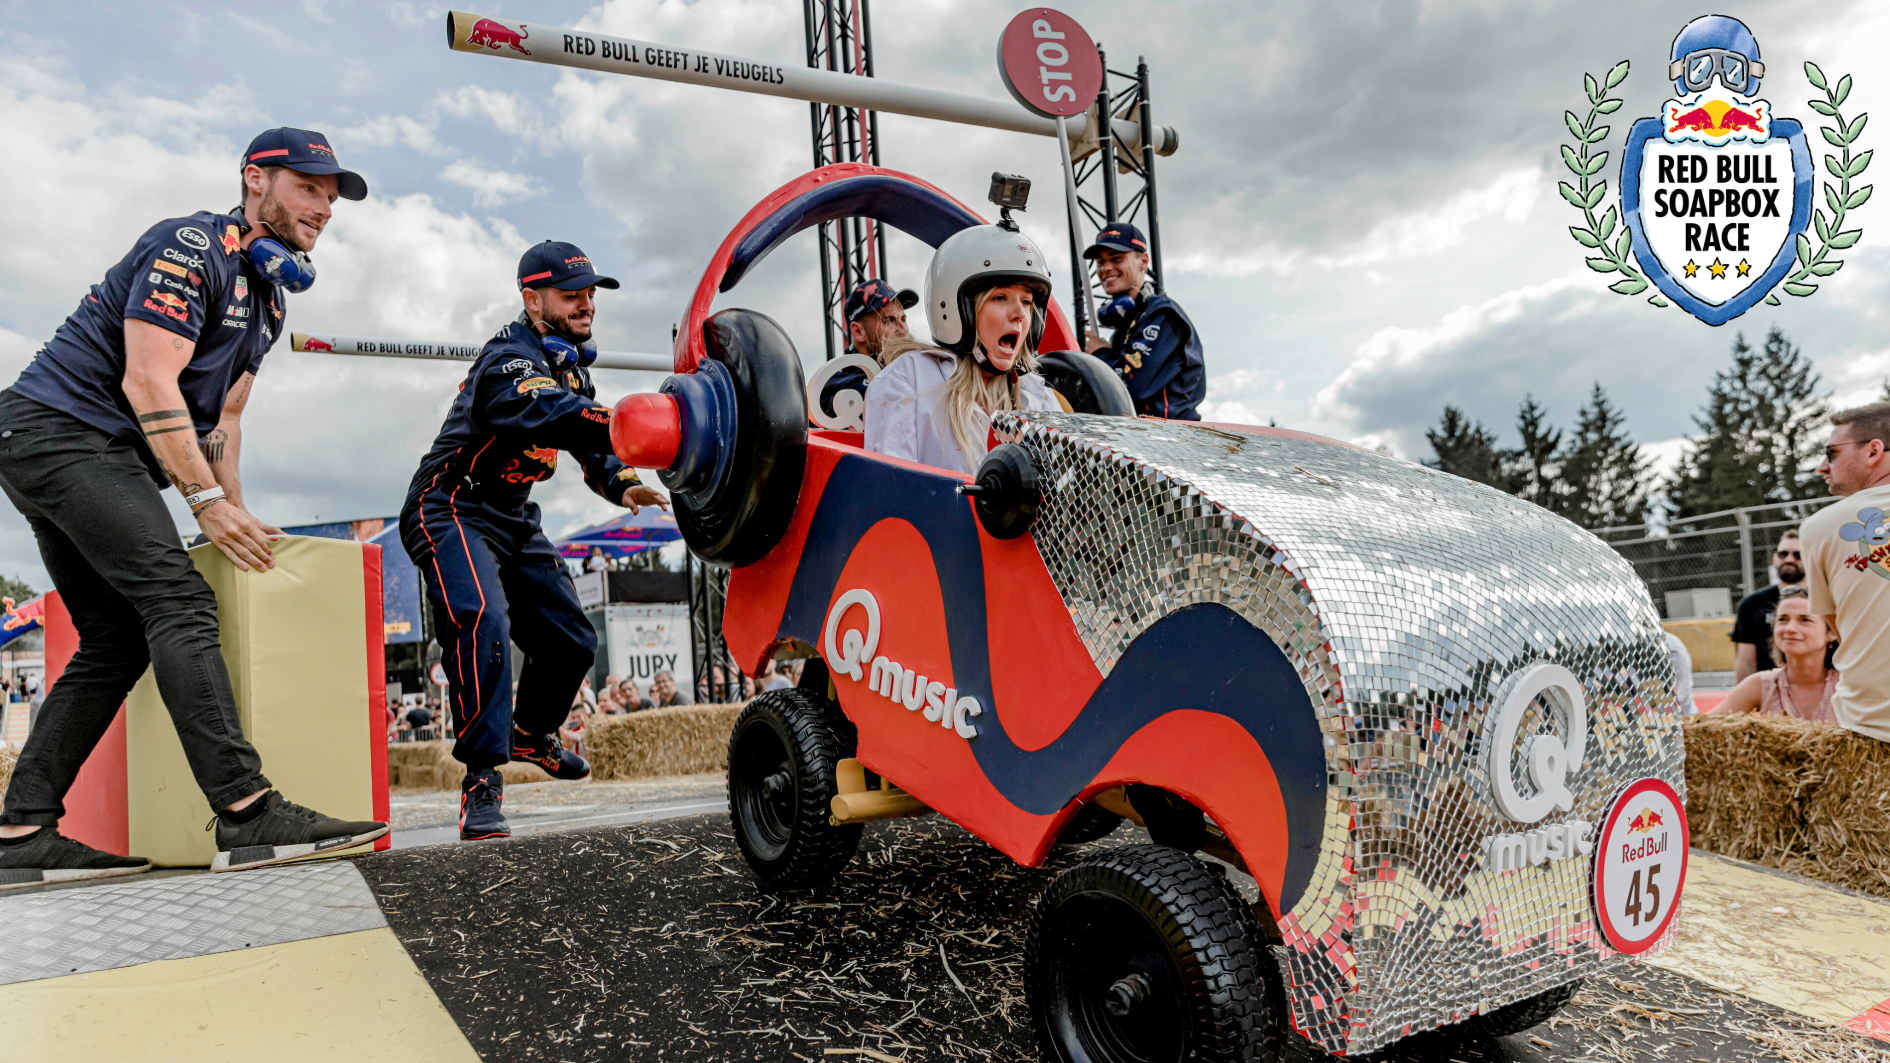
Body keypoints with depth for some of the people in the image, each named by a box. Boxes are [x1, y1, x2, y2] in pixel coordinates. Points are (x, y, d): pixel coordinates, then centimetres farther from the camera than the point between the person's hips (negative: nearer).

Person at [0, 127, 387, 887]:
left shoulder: (267, 297, 18)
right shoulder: (193, 247, -11)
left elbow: (221, 419, 19)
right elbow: (147, 382, -20)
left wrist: (239, 520, 10)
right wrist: (208, 502, -21)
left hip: (102, 456, 10)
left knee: (117, 640, 6)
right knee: (179, 600, -21)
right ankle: (248, 812, -29)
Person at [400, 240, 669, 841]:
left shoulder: (570, 362, 8)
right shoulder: (510, 363, -23)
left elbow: (588, 442, 12)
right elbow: (557, 416, -45)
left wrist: (620, 484, -11)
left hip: (514, 521, 9)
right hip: (451, 514, -9)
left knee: (571, 640, 10)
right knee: (483, 623, -32)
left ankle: (531, 734, 38)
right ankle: (482, 781, -25)